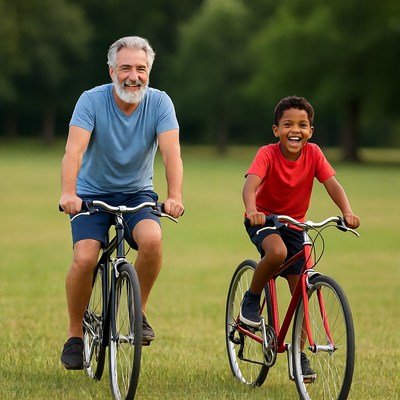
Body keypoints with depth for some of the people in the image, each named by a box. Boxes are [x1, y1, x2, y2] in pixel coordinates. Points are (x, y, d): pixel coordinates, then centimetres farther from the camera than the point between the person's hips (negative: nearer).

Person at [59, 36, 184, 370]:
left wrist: (175, 197, -40)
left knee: (152, 239, -29)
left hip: (137, 193, 1)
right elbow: (74, 150, -28)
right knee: (84, 258, -22)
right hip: (93, 193, -1)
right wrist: (68, 193, -46)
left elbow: (171, 152, -23)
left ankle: (139, 312, -5)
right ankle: (75, 334, 1)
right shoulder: (92, 100, -16)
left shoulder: (159, 102, -12)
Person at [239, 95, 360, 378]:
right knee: (277, 251, -37)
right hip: (264, 219, -4)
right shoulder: (267, 154, -22)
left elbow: (332, 184, -22)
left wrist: (347, 212, -41)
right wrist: (252, 211, -58)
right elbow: (251, 184, -37)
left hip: (294, 224, 4)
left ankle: (299, 355, 13)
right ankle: (252, 299, -10)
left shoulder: (313, 154, -13)